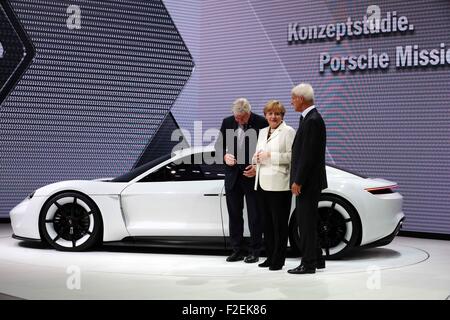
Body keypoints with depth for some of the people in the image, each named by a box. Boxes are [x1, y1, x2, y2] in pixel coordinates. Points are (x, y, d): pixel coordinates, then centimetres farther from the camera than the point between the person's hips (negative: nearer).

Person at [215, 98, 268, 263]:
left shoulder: (261, 123, -9)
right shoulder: (227, 122, 3)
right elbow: (219, 144, 11)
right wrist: (225, 155, -9)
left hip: (253, 175, -4)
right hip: (233, 175, 4)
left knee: (255, 215, 2)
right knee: (234, 214, 10)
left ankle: (254, 252, 10)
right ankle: (238, 250, 19)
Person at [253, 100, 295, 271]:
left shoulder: (288, 131, -4)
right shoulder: (262, 132, 18)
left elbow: (292, 156, -13)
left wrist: (270, 156, -16)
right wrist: (257, 157, 2)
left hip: (279, 184, -7)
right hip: (262, 183, 7)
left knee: (279, 223, -2)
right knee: (267, 222, 10)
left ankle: (278, 260, 3)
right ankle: (270, 256, 18)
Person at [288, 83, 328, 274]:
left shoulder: (312, 120, -17)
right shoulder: (309, 118, 14)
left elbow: (308, 154, -21)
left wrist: (298, 181, -19)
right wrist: (297, 179, 16)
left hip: (308, 180, -10)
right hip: (306, 181, 10)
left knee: (306, 221, -5)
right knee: (306, 220, 16)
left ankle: (308, 264, 1)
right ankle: (316, 259, 24)